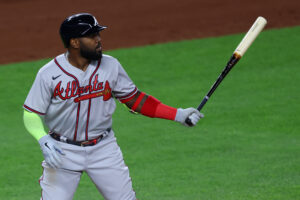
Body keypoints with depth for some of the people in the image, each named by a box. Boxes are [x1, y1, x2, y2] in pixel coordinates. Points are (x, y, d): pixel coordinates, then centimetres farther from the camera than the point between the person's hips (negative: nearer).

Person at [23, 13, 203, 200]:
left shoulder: (111, 66, -3)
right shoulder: (49, 74, -13)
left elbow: (134, 99, 6)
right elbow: (31, 114, -9)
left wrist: (177, 114, -1)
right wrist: (44, 140, -29)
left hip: (104, 149, 3)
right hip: (63, 151, -3)